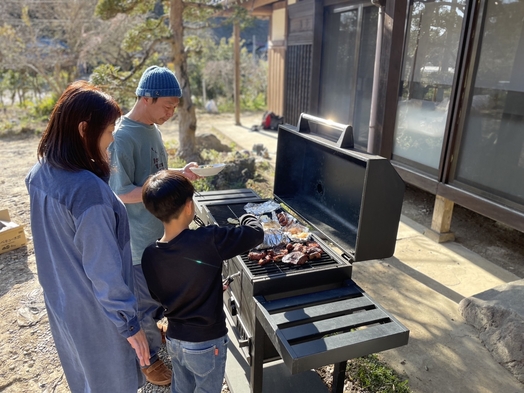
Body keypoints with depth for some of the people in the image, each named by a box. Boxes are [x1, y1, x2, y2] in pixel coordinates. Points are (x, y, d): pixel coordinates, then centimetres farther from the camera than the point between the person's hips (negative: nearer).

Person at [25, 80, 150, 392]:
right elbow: (105, 270, -26)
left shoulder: (40, 174, -5)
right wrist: (130, 324, -16)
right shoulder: (88, 190, -32)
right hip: (96, 314, -7)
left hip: (61, 303, 8)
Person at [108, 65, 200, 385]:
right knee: (145, 301, 10)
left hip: (160, 232, 8)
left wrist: (179, 175, -4)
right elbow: (122, 193, -23)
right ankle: (149, 358, 31)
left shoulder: (152, 129, 4)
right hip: (139, 239, -8)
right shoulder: (123, 137, -23)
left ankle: (154, 330, 50)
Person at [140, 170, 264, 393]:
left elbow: (158, 296, 6)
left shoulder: (149, 256, -10)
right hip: (206, 343, -5)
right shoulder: (208, 240, -28)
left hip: (173, 339, 5)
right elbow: (256, 233, -18)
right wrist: (247, 217, 5)